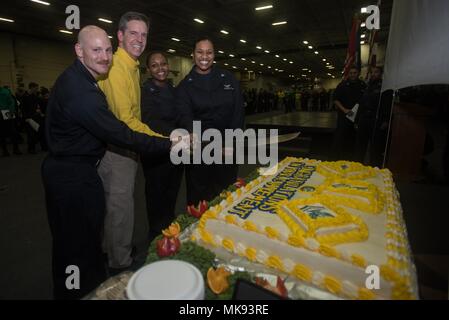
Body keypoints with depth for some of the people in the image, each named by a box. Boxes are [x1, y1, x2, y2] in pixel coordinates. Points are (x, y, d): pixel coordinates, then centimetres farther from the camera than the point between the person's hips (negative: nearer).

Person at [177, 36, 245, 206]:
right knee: (198, 195, 5)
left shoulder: (229, 79, 7)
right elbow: (186, 117, -10)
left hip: (228, 148, 2)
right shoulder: (185, 85, 2)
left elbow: (238, 111, 2)